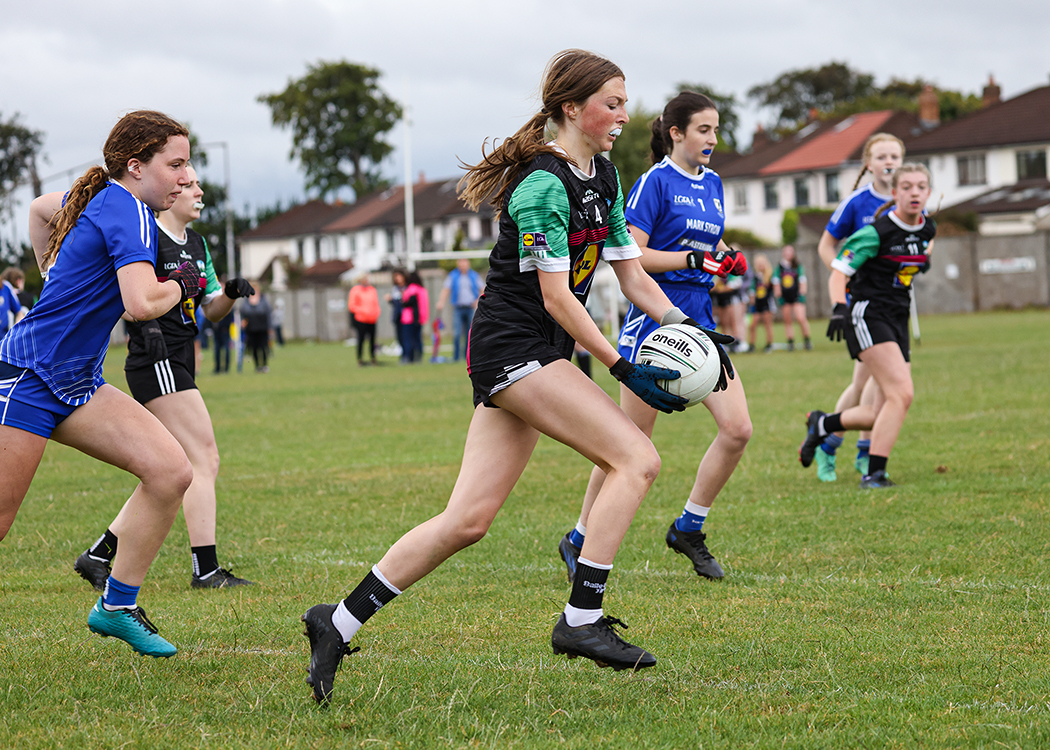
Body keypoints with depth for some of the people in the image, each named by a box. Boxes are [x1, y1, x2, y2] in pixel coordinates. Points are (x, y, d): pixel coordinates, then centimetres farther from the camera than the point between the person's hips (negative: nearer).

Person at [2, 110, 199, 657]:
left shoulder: (100, 197, 10)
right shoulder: (129, 212, -17)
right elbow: (142, 303, -31)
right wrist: (181, 285, -11)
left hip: (77, 384, 9)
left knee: (171, 472, -4)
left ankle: (117, 606, 5)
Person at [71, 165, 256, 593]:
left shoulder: (196, 244, 17)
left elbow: (211, 310, 22)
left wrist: (230, 293, 1)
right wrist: (146, 324, -24)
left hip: (178, 367, 9)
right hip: (156, 365, -9)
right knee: (205, 461, -11)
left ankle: (98, 556, 15)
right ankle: (206, 570, -8)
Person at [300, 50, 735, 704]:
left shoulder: (605, 178, 14)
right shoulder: (544, 184, -15)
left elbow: (633, 276, 17)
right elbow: (556, 296, -17)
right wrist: (626, 371, -17)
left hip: (537, 357, 9)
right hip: (512, 348, -9)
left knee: (468, 521, 4)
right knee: (637, 459, -16)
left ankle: (339, 625, 9)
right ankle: (581, 620, -14)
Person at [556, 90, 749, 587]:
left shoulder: (712, 184, 13)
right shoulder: (655, 181, -9)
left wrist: (728, 259, 4)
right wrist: (694, 259, -21)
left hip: (699, 321, 7)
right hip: (655, 317, -7)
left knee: (738, 429, -5)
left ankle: (688, 529, 10)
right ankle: (579, 540, 13)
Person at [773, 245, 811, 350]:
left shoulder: (798, 266, 4)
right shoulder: (779, 267, 7)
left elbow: (802, 282, 4)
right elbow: (776, 283, 8)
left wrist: (801, 295, -4)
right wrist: (779, 297, 1)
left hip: (796, 296, -2)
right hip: (785, 297, 2)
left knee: (801, 318, -15)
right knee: (787, 320, 3)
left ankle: (807, 340, -1)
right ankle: (790, 342, 9)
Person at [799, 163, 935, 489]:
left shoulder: (927, 229, 5)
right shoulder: (876, 232, -15)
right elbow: (838, 273, -15)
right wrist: (839, 308, -28)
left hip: (897, 318, 8)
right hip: (867, 314, -8)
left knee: (889, 414, 2)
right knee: (902, 394, -22)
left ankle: (822, 424, 23)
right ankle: (874, 474, -17)